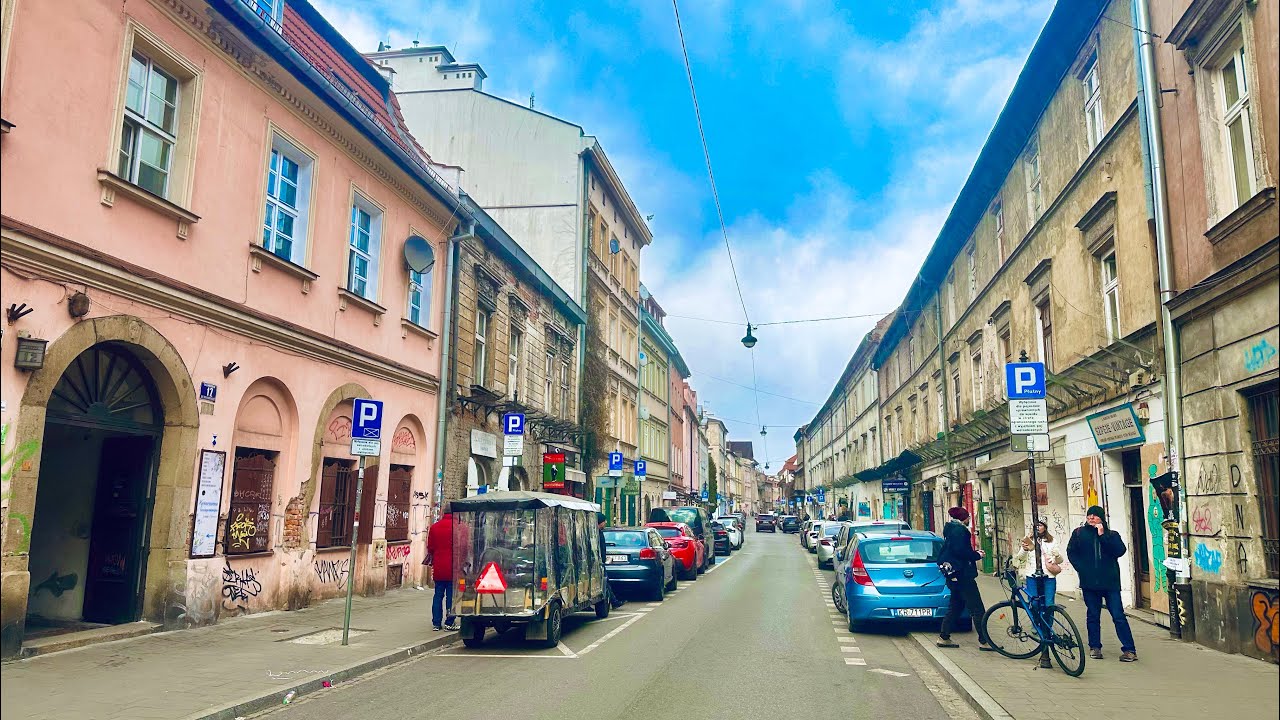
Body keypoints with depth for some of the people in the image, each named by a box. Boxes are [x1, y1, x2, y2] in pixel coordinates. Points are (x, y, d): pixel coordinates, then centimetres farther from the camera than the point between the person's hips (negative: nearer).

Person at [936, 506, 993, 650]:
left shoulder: (952, 529, 17)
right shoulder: (959, 530, -14)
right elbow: (961, 551, -24)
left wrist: (975, 553, 16)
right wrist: (978, 555, -10)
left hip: (954, 574, 11)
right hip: (962, 574, -11)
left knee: (955, 606, 15)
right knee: (977, 608, -6)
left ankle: (944, 638, 17)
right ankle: (984, 641, -4)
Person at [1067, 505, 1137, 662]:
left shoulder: (1112, 535, 5)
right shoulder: (1079, 533, 8)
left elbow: (1120, 551, -11)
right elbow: (1071, 553, 8)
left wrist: (1103, 536, -14)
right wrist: (1082, 569, -4)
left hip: (1110, 582, -1)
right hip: (1089, 582, 2)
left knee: (1118, 616, -4)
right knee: (1093, 615, 9)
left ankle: (1129, 650, -1)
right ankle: (1095, 647, 19)